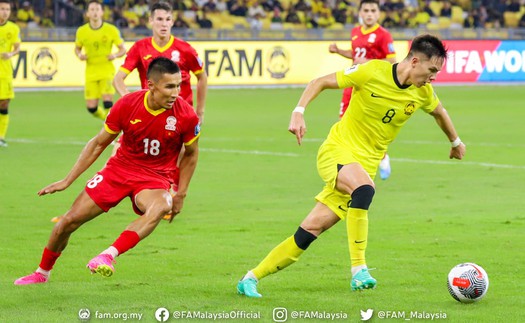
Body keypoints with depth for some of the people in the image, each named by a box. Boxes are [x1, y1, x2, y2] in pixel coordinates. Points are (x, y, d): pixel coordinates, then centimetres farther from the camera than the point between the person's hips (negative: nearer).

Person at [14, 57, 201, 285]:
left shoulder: (186, 116, -17)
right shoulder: (126, 106, -15)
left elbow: (191, 153, 4)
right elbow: (98, 143, 0)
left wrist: (181, 195, 3)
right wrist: (67, 181, 1)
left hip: (155, 178, -2)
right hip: (119, 169, 2)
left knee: (160, 207, -39)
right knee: (70, 220, 0)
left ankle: (108, 256, -43)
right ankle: (42, 273, 26)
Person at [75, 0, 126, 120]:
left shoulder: (111, 30, -4)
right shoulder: (82, 31, 2)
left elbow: (123, 49, 3)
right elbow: (77, 48, 17)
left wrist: (115, 55, -18)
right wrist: (79, 55, -6)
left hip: (107, 71, -2)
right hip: (91, 73, 2)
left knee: (107, 102, -21)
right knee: (91, 107, -1)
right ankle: (106, 117, 31)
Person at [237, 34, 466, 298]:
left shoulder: (423, 92, 2)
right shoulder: (373, 71, -14)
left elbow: (439, 112, 26)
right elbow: (321, 82, -5)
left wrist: (456, 142, 39)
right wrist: (298, 112, -17)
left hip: (366, 164, 5)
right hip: (337, 149, -5)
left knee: (310, 230, -4)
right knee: (364, 187, -39)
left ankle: (251, 279, 4)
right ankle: (359, 270, -34)